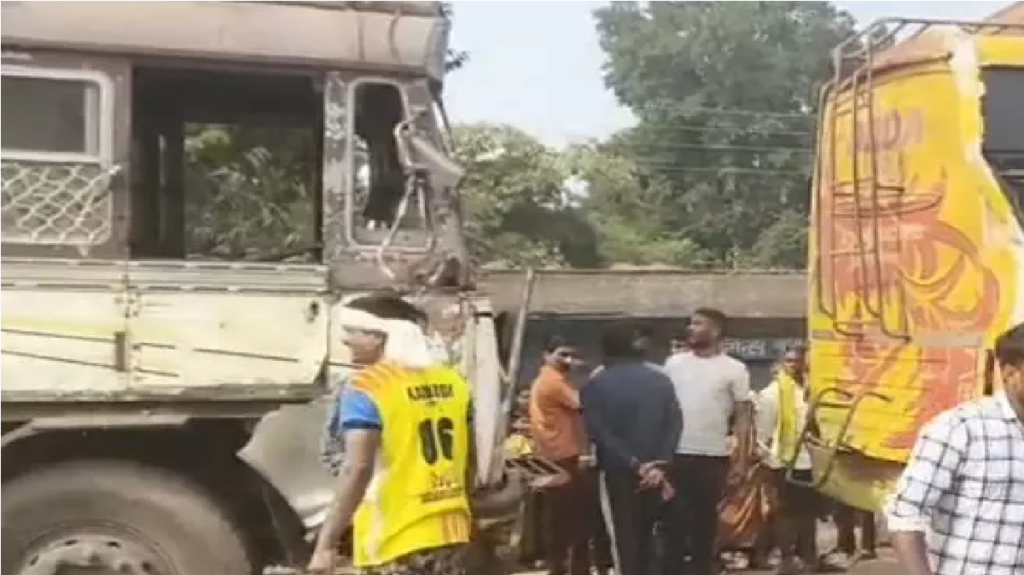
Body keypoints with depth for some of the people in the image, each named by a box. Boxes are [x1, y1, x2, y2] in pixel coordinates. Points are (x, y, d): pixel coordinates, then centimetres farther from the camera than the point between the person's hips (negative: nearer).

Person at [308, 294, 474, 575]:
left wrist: (326, 544, -21)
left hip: (396, 540, -7)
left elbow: (357, 469, -22)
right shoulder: (452, 382, 8)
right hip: (450, 531, 7)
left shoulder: (368, 388, -13)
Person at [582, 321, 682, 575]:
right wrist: (660, 464, -10)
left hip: (617, 471, -3)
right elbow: (675, 423, -3)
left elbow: (598, 432, -14)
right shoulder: (661, 379, 6)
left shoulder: (595, 385, -4)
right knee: (646, 533, 15)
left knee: (623, 536, 1)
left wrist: (633, 463, -14)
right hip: (652, 471, 4)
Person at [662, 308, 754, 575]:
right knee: (674, 518, 3)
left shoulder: (734, 369, -1)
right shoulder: (674, 363, 6)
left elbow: (743, 416, 0)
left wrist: (742, 461, -5)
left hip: (714, 457, -1)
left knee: (706, 520, 10)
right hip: (676, 454, 1)